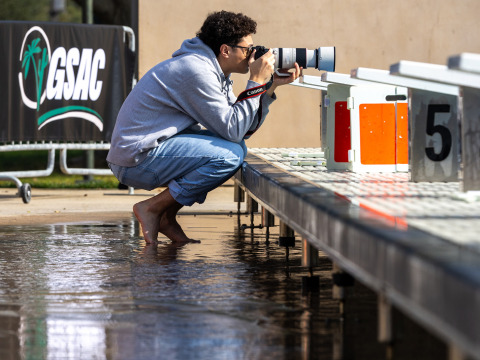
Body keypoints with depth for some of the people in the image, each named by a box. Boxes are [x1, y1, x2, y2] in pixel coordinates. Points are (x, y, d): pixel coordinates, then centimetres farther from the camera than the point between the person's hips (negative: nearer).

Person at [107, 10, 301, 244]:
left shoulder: (214, 71, 13)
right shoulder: (197, 71, -18)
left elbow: (244, 130, 10)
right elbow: (232, 130, -20)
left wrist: (270, 87, 3)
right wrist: (257, 82, -14)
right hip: (136, 159, -10)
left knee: (236, 146, 12)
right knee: (231, 155, -20)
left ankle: (167, 217, 8)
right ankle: (152, 208, -9)